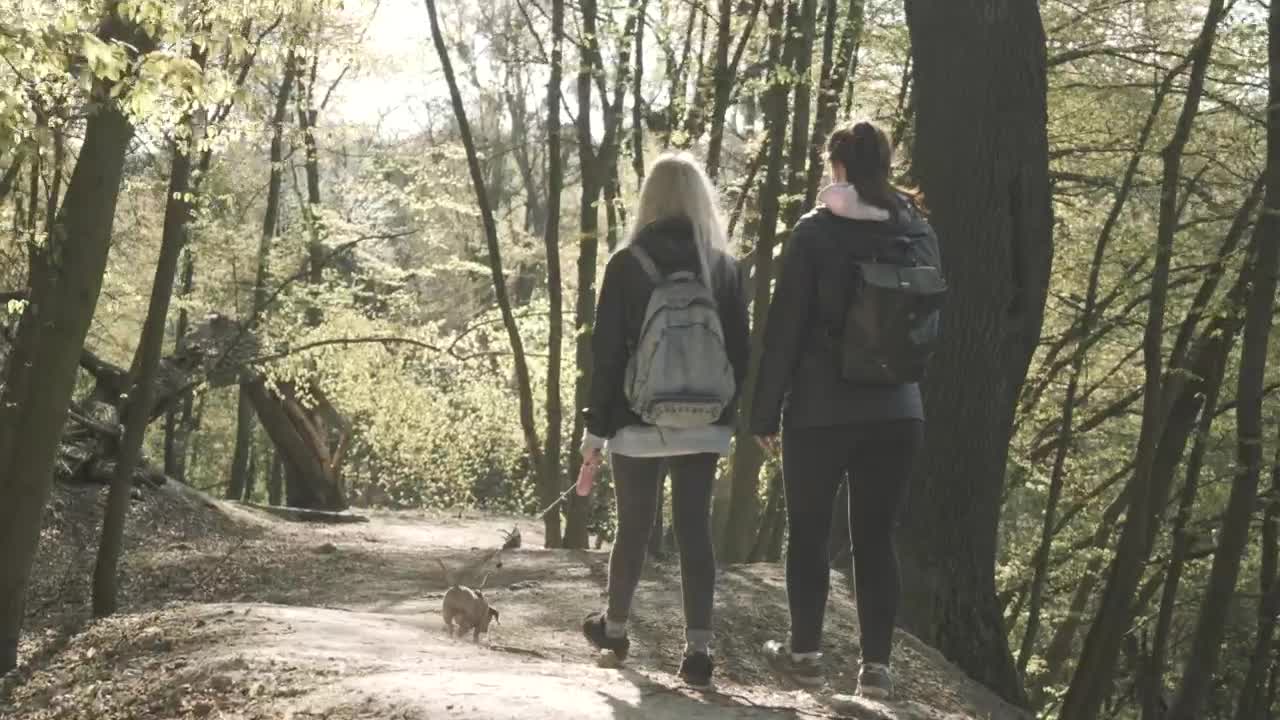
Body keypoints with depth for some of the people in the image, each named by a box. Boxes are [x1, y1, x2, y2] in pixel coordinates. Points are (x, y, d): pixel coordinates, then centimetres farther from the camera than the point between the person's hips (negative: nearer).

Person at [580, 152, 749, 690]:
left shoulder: (628, 264, -6)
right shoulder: (725, 267, 2)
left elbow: (606, 353, -5)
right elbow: (738, 352, 5)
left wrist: (597, 429, 0)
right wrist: (727, 416, 14)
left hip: (639, 424, -2)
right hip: (703, 425, 2)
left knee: (633, 529, 13)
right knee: (695, 530, 4)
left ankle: (613, 628, 32)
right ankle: (698, 648, -2)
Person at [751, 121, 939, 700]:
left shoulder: (815, 232, -8)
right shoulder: (919, 233, 5)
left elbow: (784, 328, -8)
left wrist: (765, 410, -3)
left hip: (821, 410, -4)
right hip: (896, 412, 4)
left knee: (809, 533, 10)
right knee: (876, 538, 7)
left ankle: (806, 652, 17)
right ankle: (876, 664, 6)